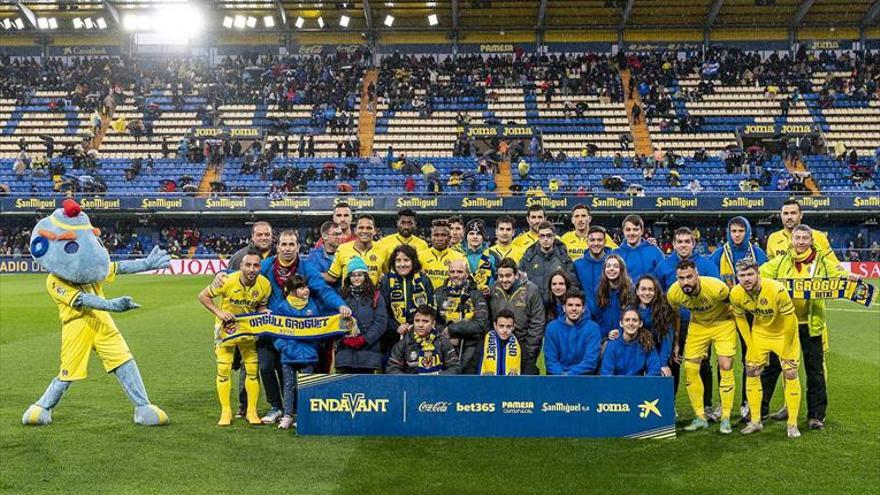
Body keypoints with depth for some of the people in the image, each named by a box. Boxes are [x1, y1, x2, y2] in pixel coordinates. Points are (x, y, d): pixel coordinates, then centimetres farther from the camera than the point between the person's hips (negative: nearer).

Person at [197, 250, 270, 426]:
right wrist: (219, 312, -22)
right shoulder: (227, 281, -25)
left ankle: (252, 411, 14)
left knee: (253, 369, 2)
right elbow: (203, 296, -12)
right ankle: (225, 412, 12)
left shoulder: (265, 284, -16)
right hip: (226, 327, -2)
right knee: (223, 369, -1)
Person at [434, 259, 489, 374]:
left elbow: (480, 324, -11)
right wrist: (447, 337, -14)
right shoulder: (440, 293, 6)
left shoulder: (476, 295, 1)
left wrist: (451, 329, -13)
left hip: (470, 346, -1)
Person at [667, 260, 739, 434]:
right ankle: (700, 417, 11)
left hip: (723, 323, -3)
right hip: (698, 325, 3)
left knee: (726, 366, -13)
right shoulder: (673, 293, -23)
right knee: (690, 368, -4)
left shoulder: (716, 288, -34)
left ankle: (725, 418, 2)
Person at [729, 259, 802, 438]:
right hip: (759, 332, 4)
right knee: (751, 372, 2)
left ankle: (792, 424, 6)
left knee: (791, 373, -7)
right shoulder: (736, 294, -21)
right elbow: (740, 319, -3)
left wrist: (786, 350, -15)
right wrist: (751, 346, -3)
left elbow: (789, 319, -22)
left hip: (784, 332, -4)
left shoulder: (777, 290, -33)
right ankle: (755, 421, 14)